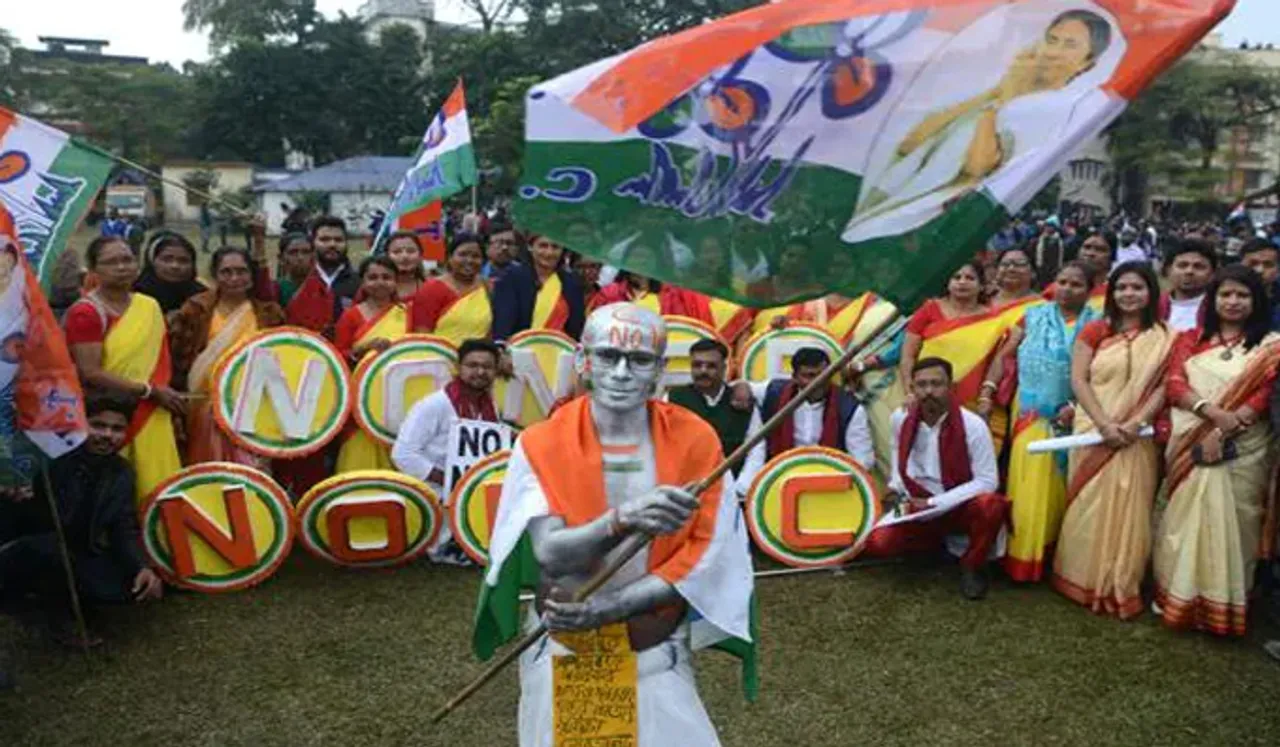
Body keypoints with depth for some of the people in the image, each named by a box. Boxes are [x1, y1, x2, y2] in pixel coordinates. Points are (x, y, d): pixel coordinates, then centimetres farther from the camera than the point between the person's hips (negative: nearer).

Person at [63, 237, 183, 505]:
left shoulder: (150, 307, 10)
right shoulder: (86, 313, -8)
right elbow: (89, 373, -15)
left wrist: (169, 400, 4)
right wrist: (150, 391, -14)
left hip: (151, 419, 5)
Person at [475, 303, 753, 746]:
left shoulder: (695, 441, -9)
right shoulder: (541, 445, -11)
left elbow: (703, 558, -11)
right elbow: (550, 554, -20)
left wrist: (606, 608, -22)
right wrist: (623, 519, -40)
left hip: (659, 656, 0)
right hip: (562, 652, 0)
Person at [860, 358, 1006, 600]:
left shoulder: (973, 425, -19)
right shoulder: (901, 418, -7)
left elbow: (987, 481, -18)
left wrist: (934, 503, -21)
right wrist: (896, 488, 0)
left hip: (960, 507, -3)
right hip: (917, 507, 3)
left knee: (991, 505, -37)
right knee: (876, 543, -20)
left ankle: (972, 566, -7)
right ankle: (938, 541, 12)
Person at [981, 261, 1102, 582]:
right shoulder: (1034, 316, 7)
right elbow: (1005, 356, 5)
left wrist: (1077, 406, -14)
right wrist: (987, 392, -4)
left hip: (1070, 418, -1)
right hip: (1031, 415, 1)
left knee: (1057, 487, 6)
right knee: (1028, 485, 2)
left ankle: (1057, 557, 19)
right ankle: (1023, 556, 11)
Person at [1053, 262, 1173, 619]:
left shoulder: (1164, 338, 6)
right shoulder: (1094, 331, 3)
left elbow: (1164, 386, -1)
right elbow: (1078, 380, -3)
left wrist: (1135, 424, -15)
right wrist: (1104, 424, -14)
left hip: (1136, 439, 1)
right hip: (1094, 432, 0)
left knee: (1128, 509, 3)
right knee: (1090, 506, 3)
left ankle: (1120, 588, 14)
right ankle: (1084, 580, 15)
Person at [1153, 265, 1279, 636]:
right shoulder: (1189, 340, 11)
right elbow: (1175, 386, -1)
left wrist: (1224, 432, -18)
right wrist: (1212, 411, -19)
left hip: (1242, 449, -1)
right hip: (1190, 444, 1)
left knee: (1232, 524, 1)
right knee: (1183, 519, 3)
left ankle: (1225, 605, 12)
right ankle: (1176, 597, 13)